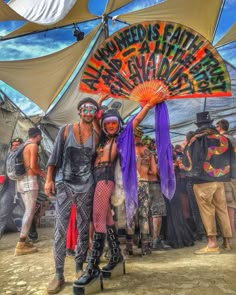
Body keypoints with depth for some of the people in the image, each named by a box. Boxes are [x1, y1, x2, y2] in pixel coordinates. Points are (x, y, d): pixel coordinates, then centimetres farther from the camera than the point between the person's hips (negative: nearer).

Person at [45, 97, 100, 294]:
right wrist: (49, 179, -5)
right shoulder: (66, 130, 2)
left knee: (84, 228, 8)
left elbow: (96, 161, 10)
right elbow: (55, 156, 0)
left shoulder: (96, 136, 6)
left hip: (86, 186, 2)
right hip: (64, 184, -2)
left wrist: (97, 182, 4)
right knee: (61, 228, -3)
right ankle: (59, 274, 8)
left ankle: (79, 267, 23)